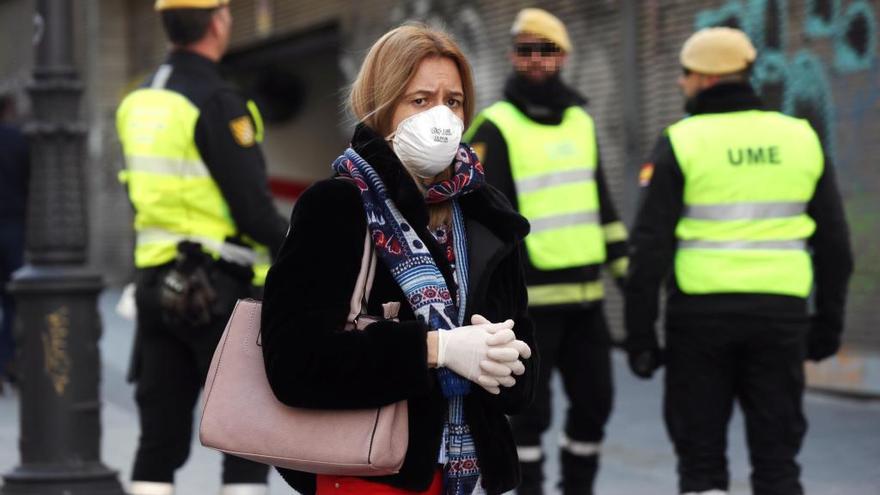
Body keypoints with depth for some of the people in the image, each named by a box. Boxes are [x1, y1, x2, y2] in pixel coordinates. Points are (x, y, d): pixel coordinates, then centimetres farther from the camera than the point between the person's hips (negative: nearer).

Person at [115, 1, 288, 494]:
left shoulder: (139, 100, 11)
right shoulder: (216, 102, -14)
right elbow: (251, 207, -17)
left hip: (156, 282, 7)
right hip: (218, 290, -7)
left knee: (161, 436, 9)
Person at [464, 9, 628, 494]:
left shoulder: (581, 122, 13)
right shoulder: (496, 127, -6)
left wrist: (625, 267, 17)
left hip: (586, 294, 6)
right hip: (529, 298, -6)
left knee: (594, 401, 10)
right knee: (530, 409, 0)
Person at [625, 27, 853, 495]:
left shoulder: (681, 143, -5)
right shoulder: (800, 138, 6)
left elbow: (650, 247, -8)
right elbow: (834, 242, 9)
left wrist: (640, 334, -2)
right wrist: (829, 321, 17)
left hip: (701, 313, -3)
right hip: (780, 313, 3)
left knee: (701, 457, 7)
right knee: (776, 457, 8)